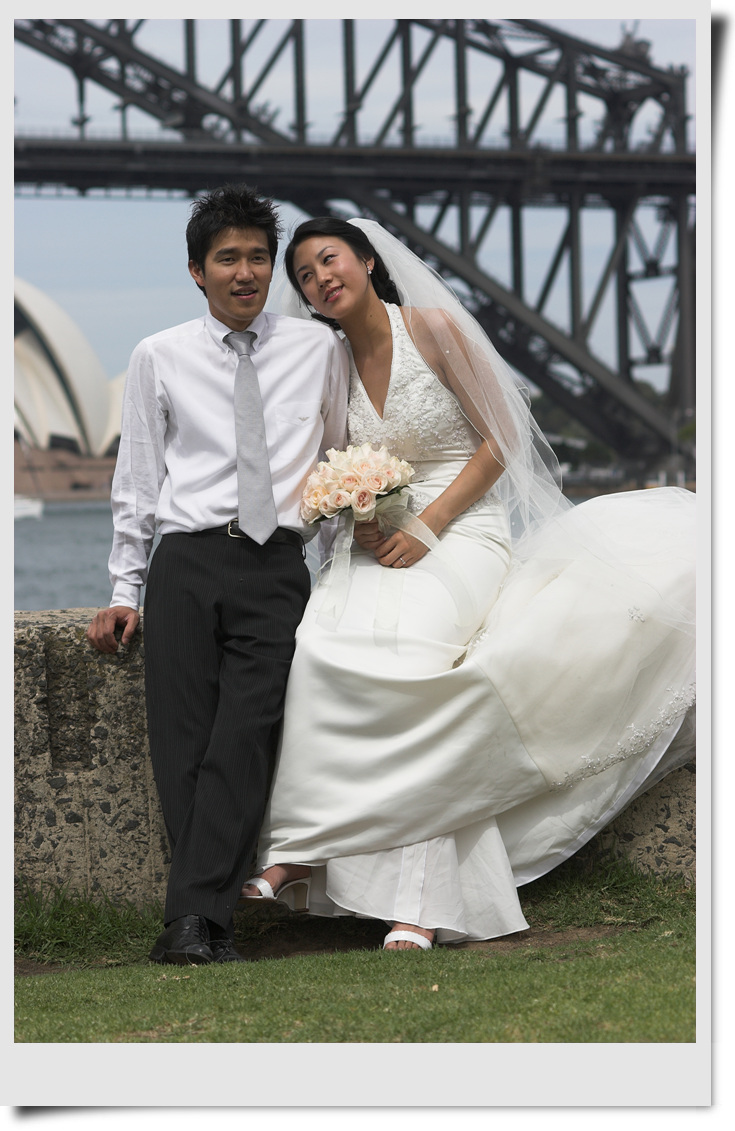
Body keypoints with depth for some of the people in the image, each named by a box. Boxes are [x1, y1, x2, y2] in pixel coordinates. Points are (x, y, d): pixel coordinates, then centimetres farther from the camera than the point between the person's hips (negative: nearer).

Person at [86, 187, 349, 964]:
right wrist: (124, 591, 13)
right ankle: (207, 918, -7)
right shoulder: (159, 359, 12)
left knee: (243, 740, -14)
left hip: (276, 568, -1)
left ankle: (193, 918, -18)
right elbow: (137, 483, 16)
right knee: (182, 742, -7)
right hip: (187, 561, 1)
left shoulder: (318, 350, 13)